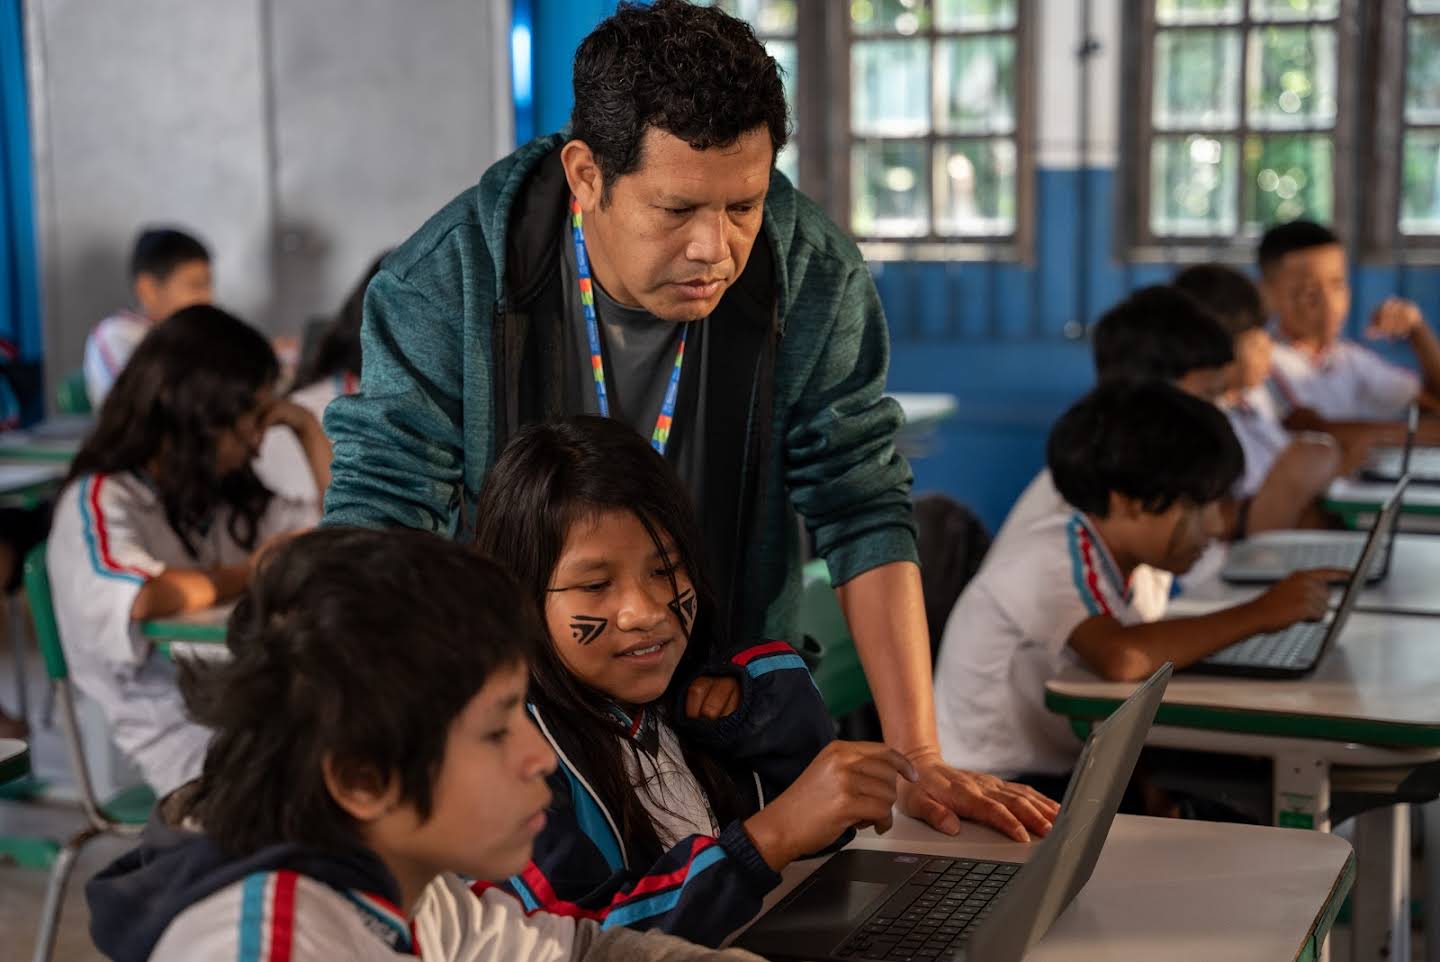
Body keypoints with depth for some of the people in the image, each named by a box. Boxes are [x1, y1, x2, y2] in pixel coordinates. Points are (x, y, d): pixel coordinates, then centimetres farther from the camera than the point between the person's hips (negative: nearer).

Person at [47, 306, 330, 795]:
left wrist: (308, 428, 13)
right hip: (184, 738, -7)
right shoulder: (100, 501, -7)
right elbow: (143, 598, -28)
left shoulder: (223, 493, 15)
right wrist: (253, 573, -10)